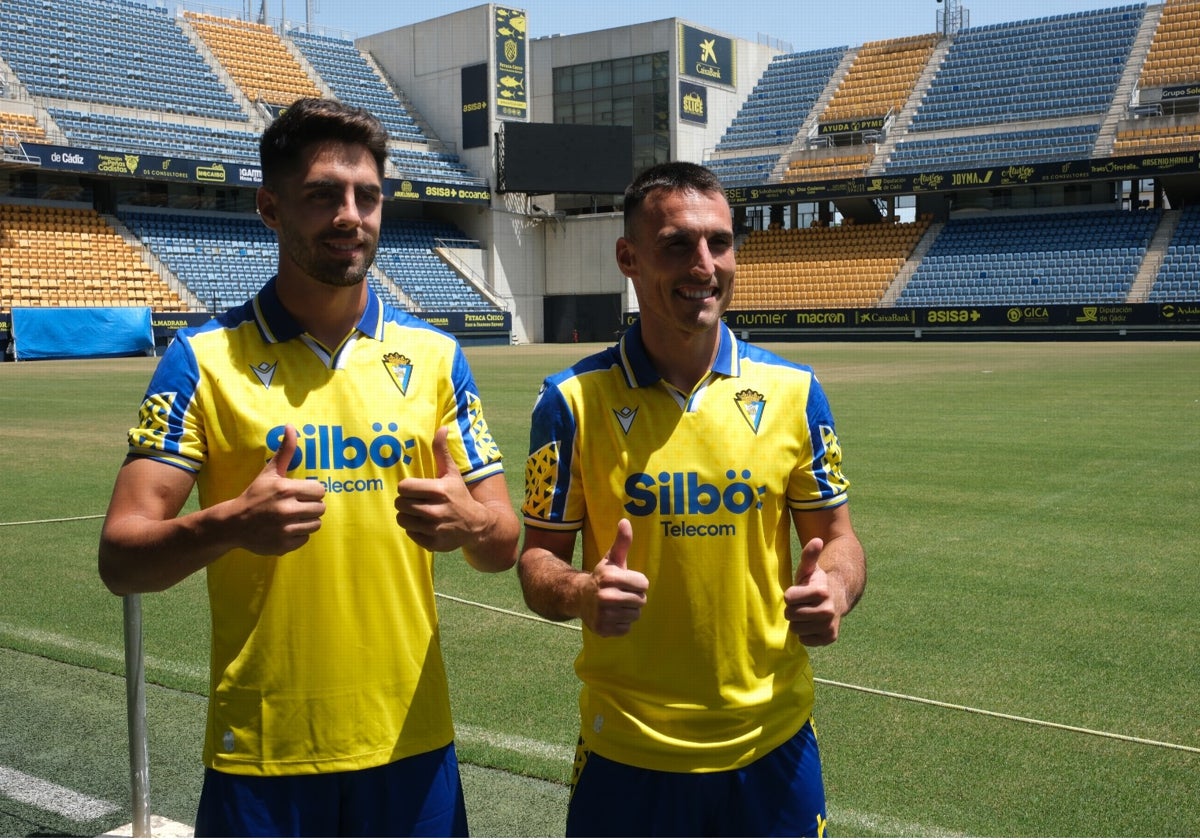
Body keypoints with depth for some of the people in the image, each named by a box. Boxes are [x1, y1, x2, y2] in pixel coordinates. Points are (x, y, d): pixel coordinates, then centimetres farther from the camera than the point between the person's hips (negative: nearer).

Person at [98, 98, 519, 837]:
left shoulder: (435, 356, 2)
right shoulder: (204, 359, -5)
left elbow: (505, 544, 4)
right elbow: (121, 560, -8)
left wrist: (467, 523, -18)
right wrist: (227, 525, -27)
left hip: (412, 743, 3)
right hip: (260, 753, -2)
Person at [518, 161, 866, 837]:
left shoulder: (795, 392, -2)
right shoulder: (573, 400, -7)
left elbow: (836, 536, 6)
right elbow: (540, 555, -2)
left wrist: (834, 591, -16)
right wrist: (584, 594, -23)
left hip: (773, 741, 2)